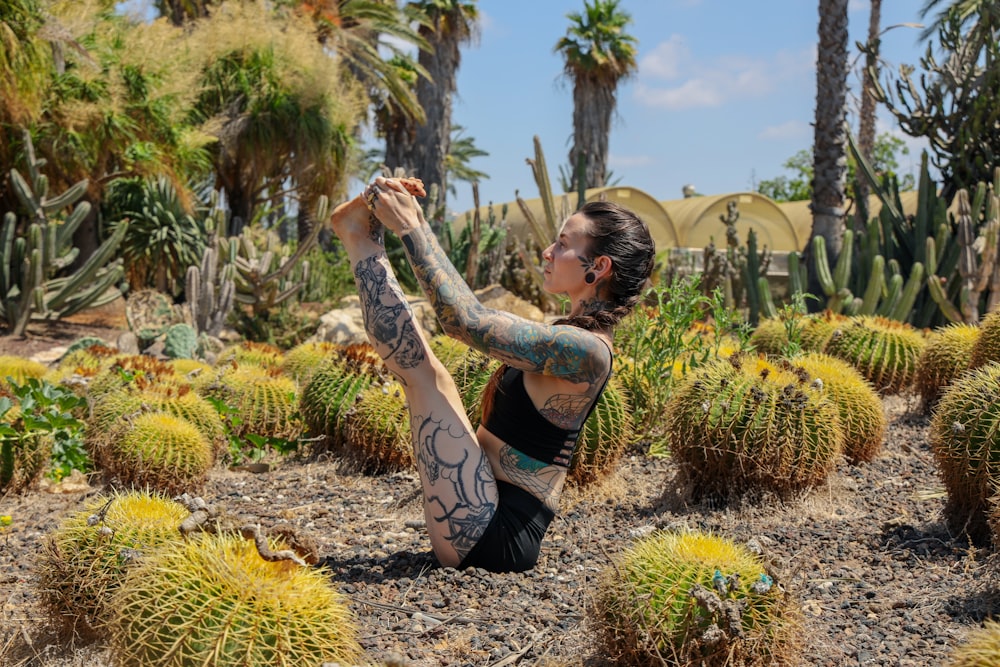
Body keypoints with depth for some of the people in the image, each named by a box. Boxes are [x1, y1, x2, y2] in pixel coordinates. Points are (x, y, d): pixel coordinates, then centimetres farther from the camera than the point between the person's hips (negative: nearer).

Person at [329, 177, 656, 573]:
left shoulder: (585, 349, -20)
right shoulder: (572, 336, 10)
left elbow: (466, 320, -23)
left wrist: (410, 229, -17)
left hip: (492, 534, -9)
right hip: (496, 522, 9)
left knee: (428, 375, -8)